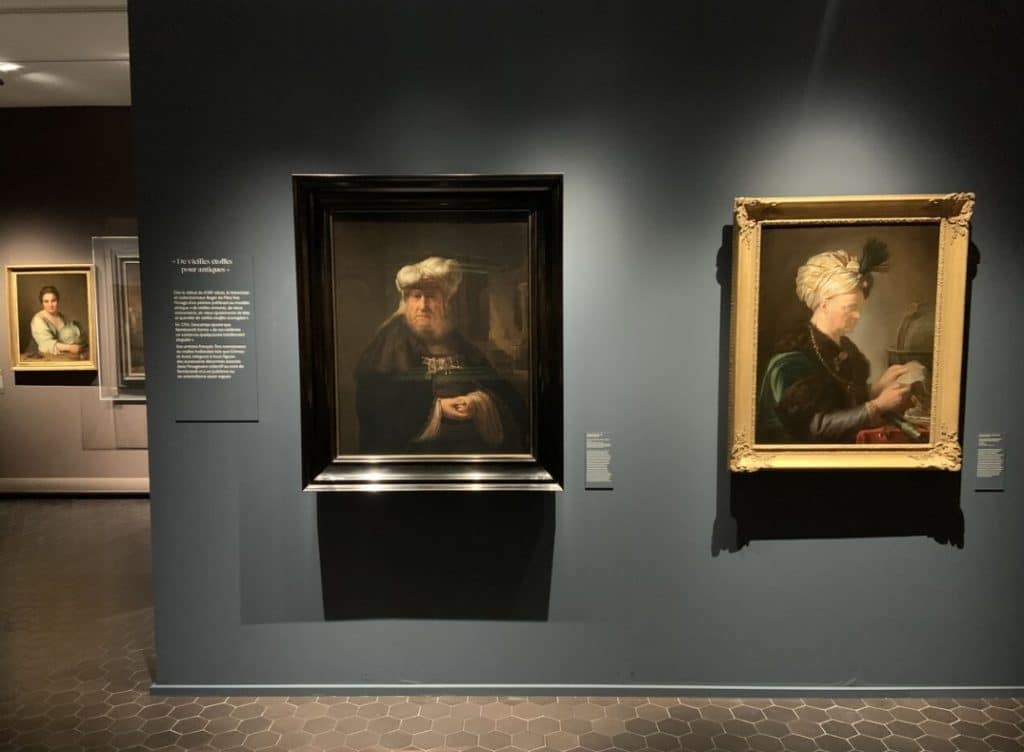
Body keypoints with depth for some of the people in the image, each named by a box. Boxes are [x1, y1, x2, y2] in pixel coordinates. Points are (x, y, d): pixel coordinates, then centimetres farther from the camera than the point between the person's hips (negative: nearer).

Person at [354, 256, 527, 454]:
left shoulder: (460, 343, 17)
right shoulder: (392, 341, 7)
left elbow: (502, 391, 12)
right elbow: (372, 403, -3)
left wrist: (478, 403, -11)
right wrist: (436, 407, -8)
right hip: (416, 442, -3)